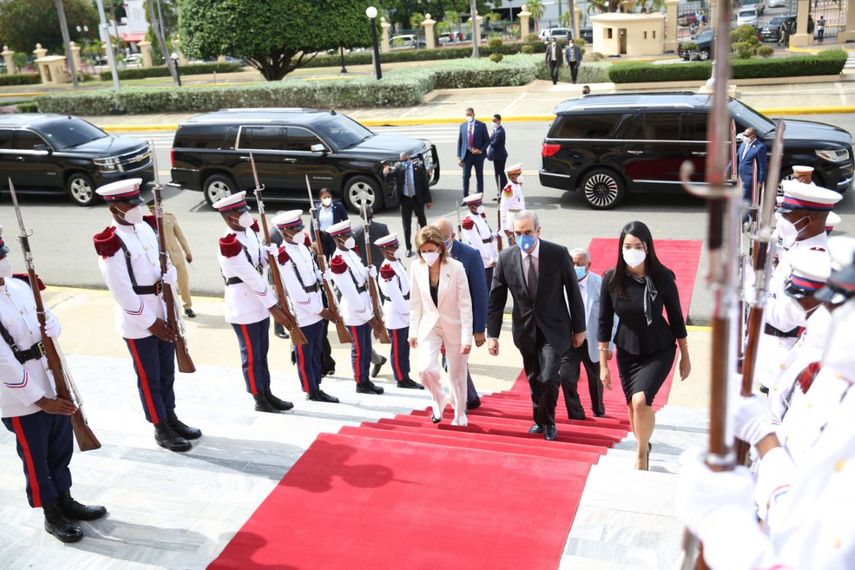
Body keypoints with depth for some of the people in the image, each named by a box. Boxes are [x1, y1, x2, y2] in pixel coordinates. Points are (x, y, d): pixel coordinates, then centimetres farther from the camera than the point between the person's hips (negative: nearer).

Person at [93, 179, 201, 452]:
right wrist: (151, 323, -16)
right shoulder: (111, 244, -18)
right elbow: (122, 292, -20)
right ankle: (161, 429, 21)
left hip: (164, 314, 7)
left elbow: (167, 260, 13)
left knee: (167, 373, 19)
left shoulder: (146, 227, 4)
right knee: (149, 378, 7)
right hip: (138, 323, -7)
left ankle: (172, 419, 34)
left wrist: (166, 280, -10)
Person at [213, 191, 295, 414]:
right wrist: (274, 308, -19)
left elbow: (265, 265, 8)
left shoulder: (250, 231, 5)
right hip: (244, 310, -8)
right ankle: (259, 401, 15)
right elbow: (252, 279, -21)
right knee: (252, 355, 4)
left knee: (262, 352, 17)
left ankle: (268, 395, 28)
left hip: (261, 304, 8)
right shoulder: (229, 245, -21)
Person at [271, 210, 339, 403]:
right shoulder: (284, 257, -19)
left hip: (316, 313, 8)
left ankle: (317, 388, 27)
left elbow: (317, 276, 15)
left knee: (317, 353, 16)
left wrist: (322, 308, 6)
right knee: (304, 355, 5)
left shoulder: (303, 248, 8)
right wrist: (320, 311, -14)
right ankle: (311, 392, 16)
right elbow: (296, 293, -20)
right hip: (302, 315, -8)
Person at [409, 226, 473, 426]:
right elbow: (415, 303, 3)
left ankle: (460, 417, 30)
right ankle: (439, 400, 16)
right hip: (429, 325, 2)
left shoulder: (456, 267, -16)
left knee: (457, 376, 7)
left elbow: (465, 305, -14)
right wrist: (413, 332, 3)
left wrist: (467, 337, -15)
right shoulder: (417, 268, -6)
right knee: (425, 369, -16)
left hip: (454, 327, -2)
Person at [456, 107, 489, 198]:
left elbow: (487, 140, 2)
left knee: (479, 178, 6)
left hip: (478, 155, -2)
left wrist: (481, 150, -13)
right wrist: (459, 157, 1)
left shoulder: (481, 125, -1)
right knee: (465, 177, -1)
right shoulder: (462, 126, 7)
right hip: (466, 154, 2)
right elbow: (460, 142, 8)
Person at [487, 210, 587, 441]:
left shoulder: (558, 253, -12)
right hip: (525, 329, 3)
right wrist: (492, 334, -6)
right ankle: (539, 419, 38)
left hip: (553, 329, -2)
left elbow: (573, 292, -4)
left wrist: (579, 328, 0)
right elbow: (496, 299, -2)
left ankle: (547, 422, 15)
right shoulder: (506, 257, -7)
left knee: (548, 378, -11)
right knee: (534, 379, 14)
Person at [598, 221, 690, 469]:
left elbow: (676, 318, -5)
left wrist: (685, 356, 3)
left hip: (659, 350, -2)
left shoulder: (662, 277, -17)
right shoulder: (612, 278, -14)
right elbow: (604, 322, -5)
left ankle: (642, 454, 3)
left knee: (641, 400, -22)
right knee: (632, 406, 13)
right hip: (627, 351, 3)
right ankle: (643, 447, 42)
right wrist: (603, 364, -2)